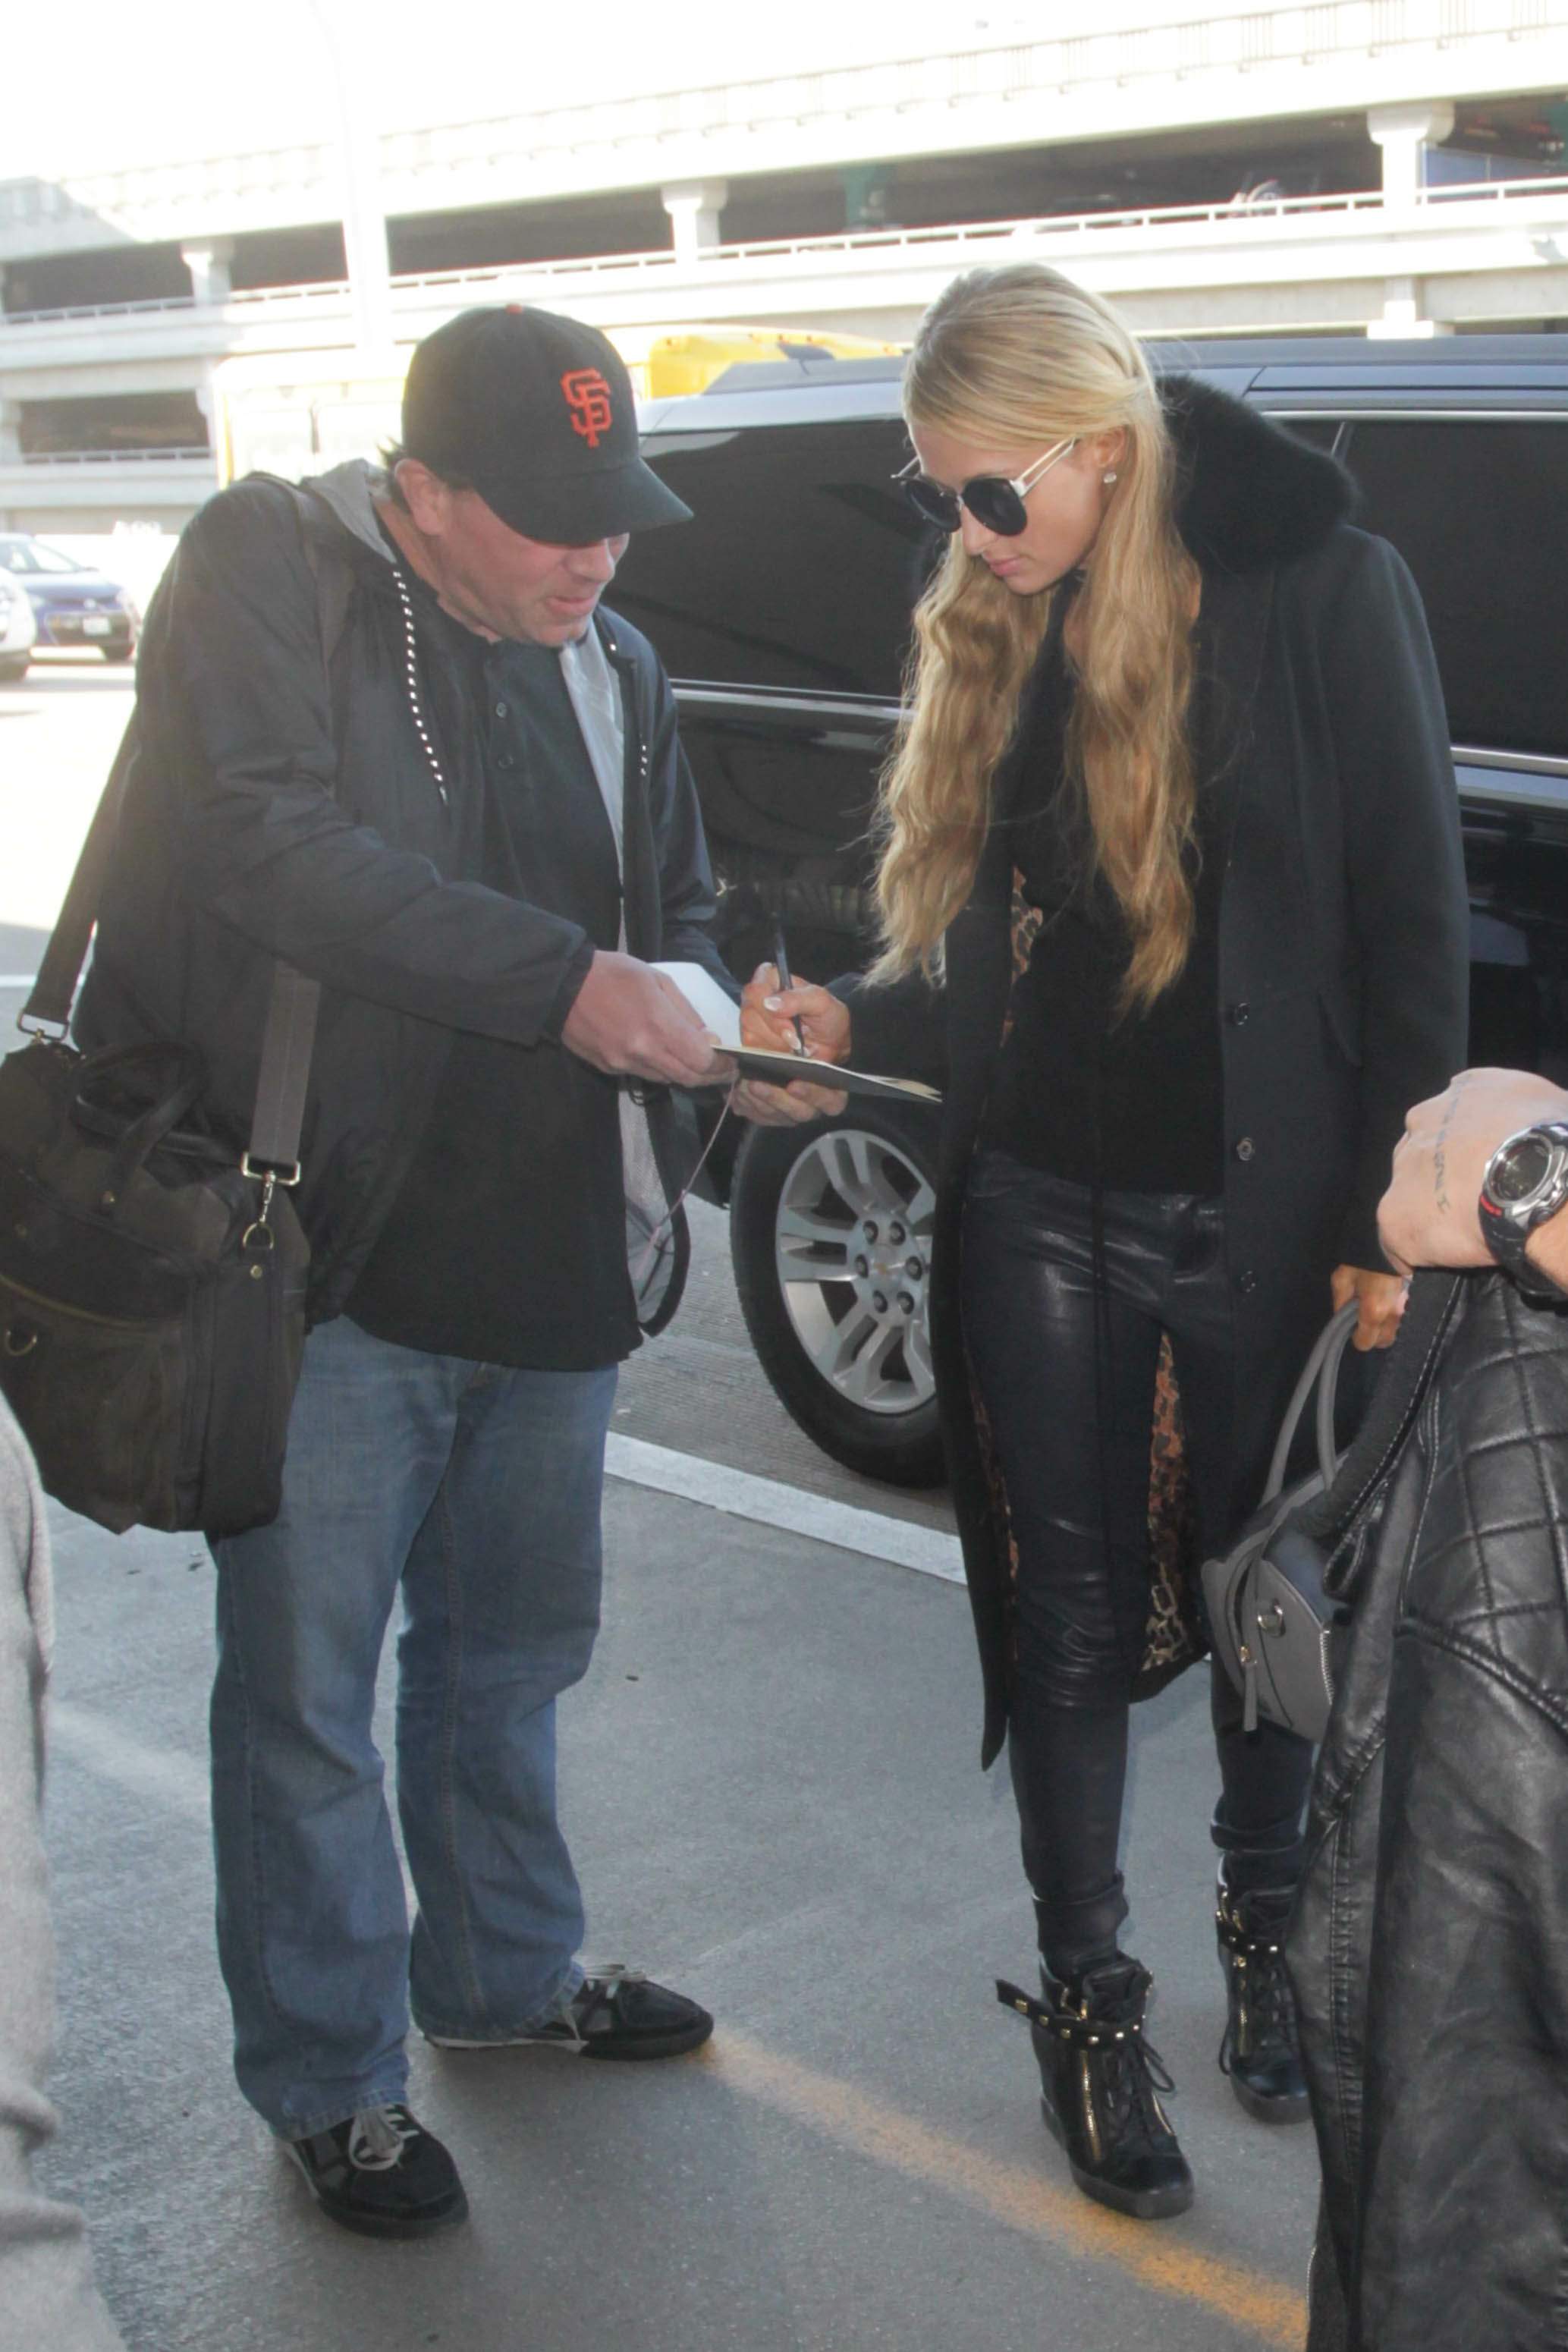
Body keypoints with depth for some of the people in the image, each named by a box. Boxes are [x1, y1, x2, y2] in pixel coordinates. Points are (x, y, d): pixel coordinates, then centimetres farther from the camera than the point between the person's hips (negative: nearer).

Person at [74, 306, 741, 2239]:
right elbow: (274, 844, -23)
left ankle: (505, 1968, 42)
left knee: (509, 1649, 21)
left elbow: (678, 903, 19)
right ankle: (330, 2078, 22)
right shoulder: (265, 574, -8)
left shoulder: (610, 663, 12)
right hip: (337, 1260, -6)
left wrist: (694, 996, -6)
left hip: (547, 1263, 6)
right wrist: (566, 980, -27)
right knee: (307, 1683, 4)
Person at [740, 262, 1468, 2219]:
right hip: (1043, 1213, 3)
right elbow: (976, 946, 9)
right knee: (1072, 1616, 11)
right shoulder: (992, 638, 5)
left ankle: (1266, 1943, 38)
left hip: (1263, 1212, -3)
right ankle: (1087, 2001, 27)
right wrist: (852, 1025, -9)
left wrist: (1385, 1213, -11)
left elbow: (1414, 930, -8)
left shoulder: (1321, 593, -9)